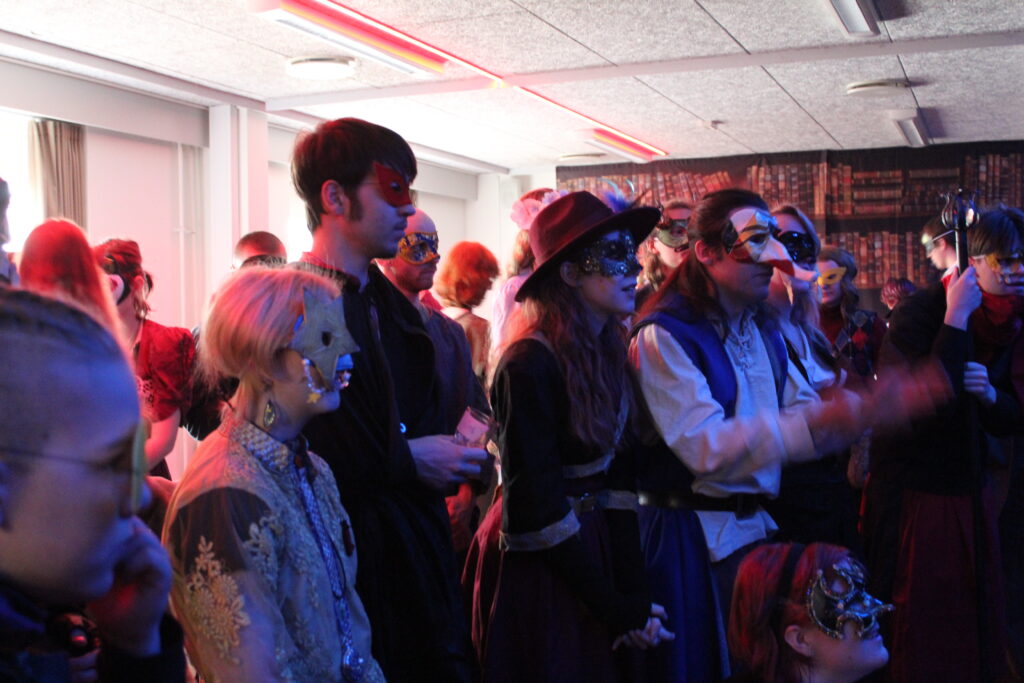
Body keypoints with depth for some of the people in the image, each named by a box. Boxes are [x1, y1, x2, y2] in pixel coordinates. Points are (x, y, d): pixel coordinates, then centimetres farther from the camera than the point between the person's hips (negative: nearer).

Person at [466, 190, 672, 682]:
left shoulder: (608, 352, 2)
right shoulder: (531, 364, -21)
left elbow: (616, 472, 1)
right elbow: (536, 504, -20)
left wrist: (634, 595, -6)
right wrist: (616, 608, -15)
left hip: (592, 545, 7)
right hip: (536, 568, -7)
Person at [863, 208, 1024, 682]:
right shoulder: (918, 315, -17)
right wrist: (955, 319, -29)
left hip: (972, 493, 7)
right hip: (915, 496, -7)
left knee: (979, 627, 17)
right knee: (919, 642, 6)